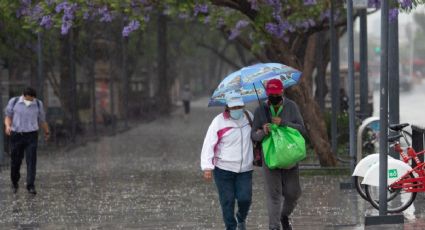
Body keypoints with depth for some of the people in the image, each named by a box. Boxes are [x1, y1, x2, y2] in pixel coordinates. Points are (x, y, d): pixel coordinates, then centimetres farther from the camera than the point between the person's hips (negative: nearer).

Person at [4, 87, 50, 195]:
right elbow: (8, 117, 0)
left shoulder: (38, 104, -1)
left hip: (31, 136, 0)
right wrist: (8, 126, -22)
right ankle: (14, 183, 31)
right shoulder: (14, 102, -4)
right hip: (16, 136, 0)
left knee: (31, 161, -12)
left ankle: (30, 186, -12)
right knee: (15, 161, 6)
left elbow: (42, 120, 14)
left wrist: (47, 132, 29)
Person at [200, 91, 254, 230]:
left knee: (245, 198, -5)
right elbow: (208, 144, -16)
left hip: (245, 169, 3)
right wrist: (207, 167, -22)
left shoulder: (248, 116, 3)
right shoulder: (219, 122, -12)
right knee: (227, 201, 1)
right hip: (223, 169, -3)